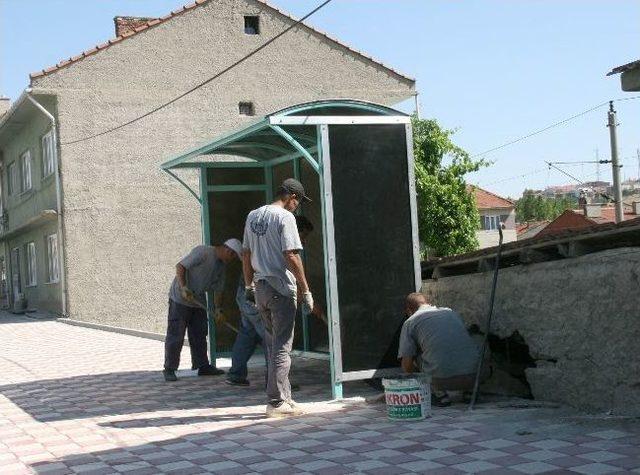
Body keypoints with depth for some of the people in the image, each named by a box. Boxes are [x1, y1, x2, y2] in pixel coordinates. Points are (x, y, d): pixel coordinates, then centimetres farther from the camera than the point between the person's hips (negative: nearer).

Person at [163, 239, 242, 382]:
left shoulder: (221, 265, 9)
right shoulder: (202, 252, -18)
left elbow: (218, 289, 16)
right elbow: (180, 266, -21)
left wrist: (218, 308, 8)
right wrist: (183, 287, -29)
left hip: (198, 301, 8)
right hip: (180, 299, -8)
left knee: (199, 335, 11)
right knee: (175, 335, -6)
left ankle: (203, 366, 19)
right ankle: (169, 369, -1)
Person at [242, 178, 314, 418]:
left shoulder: (253, 216, 12)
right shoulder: (285, 217, -12)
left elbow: (246, 253, 17)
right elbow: (291, 256, -17)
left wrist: (249, 285, 24)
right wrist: (305, 290, -13)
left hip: (260, 288, 8)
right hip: (281, 288, -8)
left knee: (273, 344, 15)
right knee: (281, 346, -2)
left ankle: (284, 397, 21)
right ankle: (277, 403, -1)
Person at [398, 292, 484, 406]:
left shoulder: (410, 323, 12)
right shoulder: (451, 312, 25)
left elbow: (407, 365, 6)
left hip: (443, 379, -4)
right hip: (474, 376, 4)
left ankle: (439, 394, 12)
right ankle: (471, 391, 20)